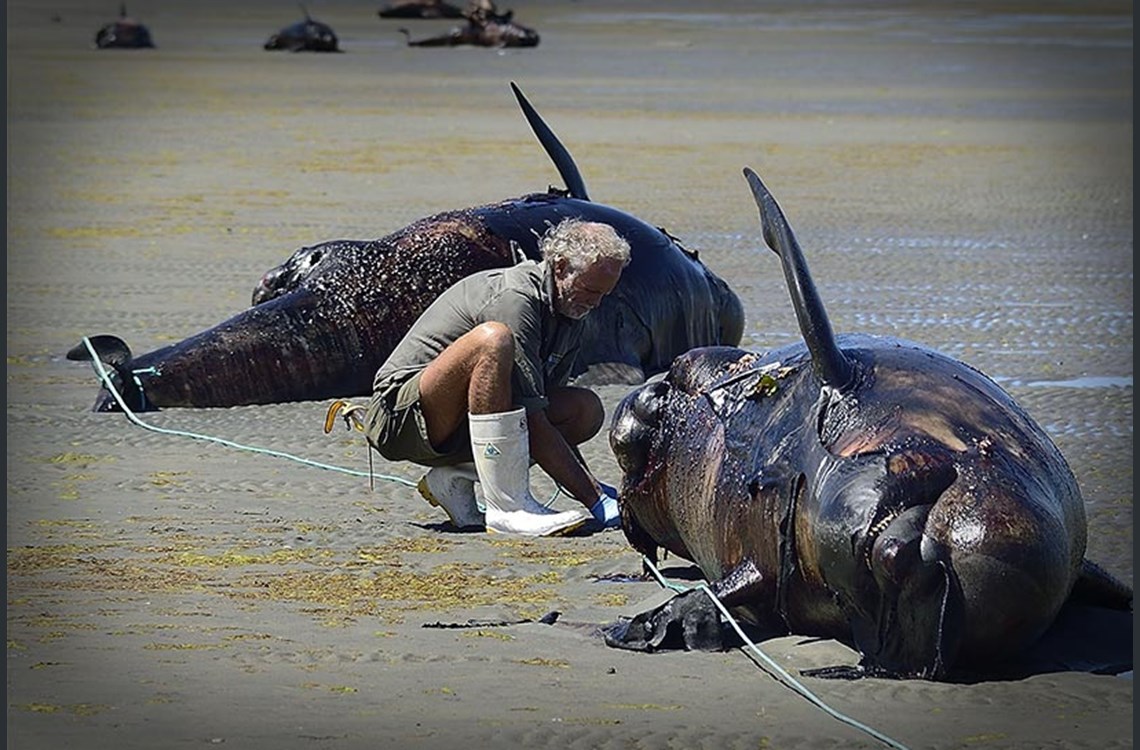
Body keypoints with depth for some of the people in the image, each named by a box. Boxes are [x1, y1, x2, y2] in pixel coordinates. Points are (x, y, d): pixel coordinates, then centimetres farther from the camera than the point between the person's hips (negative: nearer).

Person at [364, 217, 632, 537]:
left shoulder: (568, 310, 7)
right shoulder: (514, 298, -22)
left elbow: (549, 406, 12)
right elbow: (531, 421, -26)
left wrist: (594, 487, -1)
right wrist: (594, 500, -26)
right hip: (401, 415, -9)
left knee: (587, 409, -1)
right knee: (492, 340, -36)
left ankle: (458, 478, -3)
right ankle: (509, 507, -34)